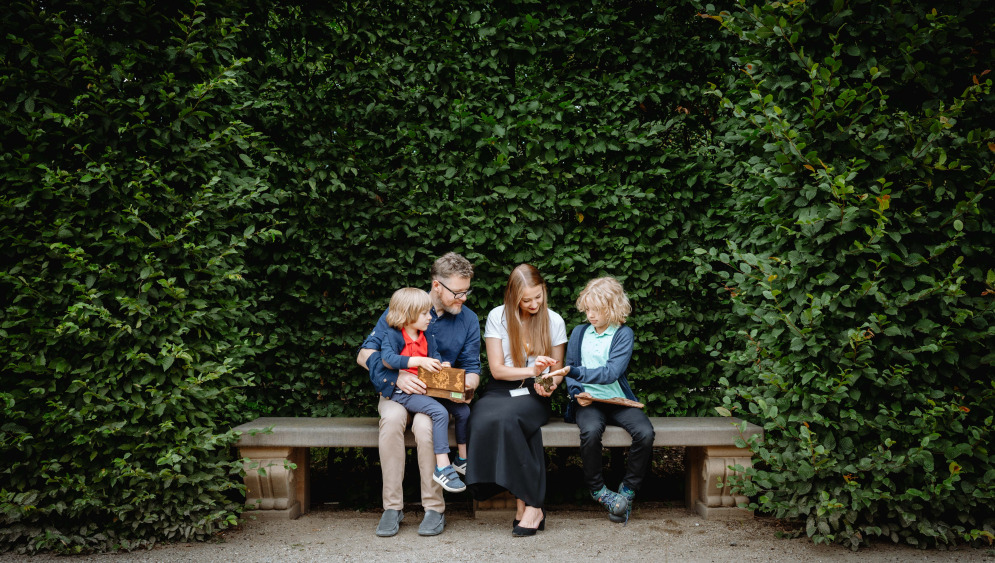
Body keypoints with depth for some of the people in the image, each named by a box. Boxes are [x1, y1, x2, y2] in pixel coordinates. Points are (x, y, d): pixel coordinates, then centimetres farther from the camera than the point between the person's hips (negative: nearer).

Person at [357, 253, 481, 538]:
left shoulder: (468, 319, 4)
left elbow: (472, 369, 9)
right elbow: (365, 354, -5)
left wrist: (467, 384, -17)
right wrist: (396, 376, -22)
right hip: (398, 390, 0)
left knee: (424, 423, -34)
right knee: (392, 418, -35)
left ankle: (435, 508, -21)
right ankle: (392, 507, -25)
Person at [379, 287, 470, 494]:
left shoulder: (428, 338, 16)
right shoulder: (393, 336, -7)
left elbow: (435, 358, 14)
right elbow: (387, 359, -23)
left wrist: (441, 366, -12)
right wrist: (420, 361, -27)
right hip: (404, 391, -8)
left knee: (463, 409, -2)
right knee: (440, 412, -29)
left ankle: (462, 459, 14)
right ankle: (442, 468, -25)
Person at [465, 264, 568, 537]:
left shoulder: (554, 321, 6)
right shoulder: (497, 317, 2)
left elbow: (558, 369, 14)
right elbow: (496, 369, -1)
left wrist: (551, 383, -8)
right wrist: (531, 370, -15)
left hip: (532, 395, -1)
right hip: (500, 391, 1)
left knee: (506, 417, -36)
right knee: (483, 419, -35)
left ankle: (528, 505, -27)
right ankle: (530, 505, -28)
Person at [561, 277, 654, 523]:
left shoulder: (623, 334, 0)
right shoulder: (579, 332, 13)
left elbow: (610, 373, -13)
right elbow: (570, 374, 16)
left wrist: (573, 371, -23)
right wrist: (577, 393, -6)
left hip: (618, 401, -1)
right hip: (588, 401, 1)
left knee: (645, 433, -28)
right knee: (591, 431, -34)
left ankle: (627, 490, -7)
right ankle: (597, 490, -10)